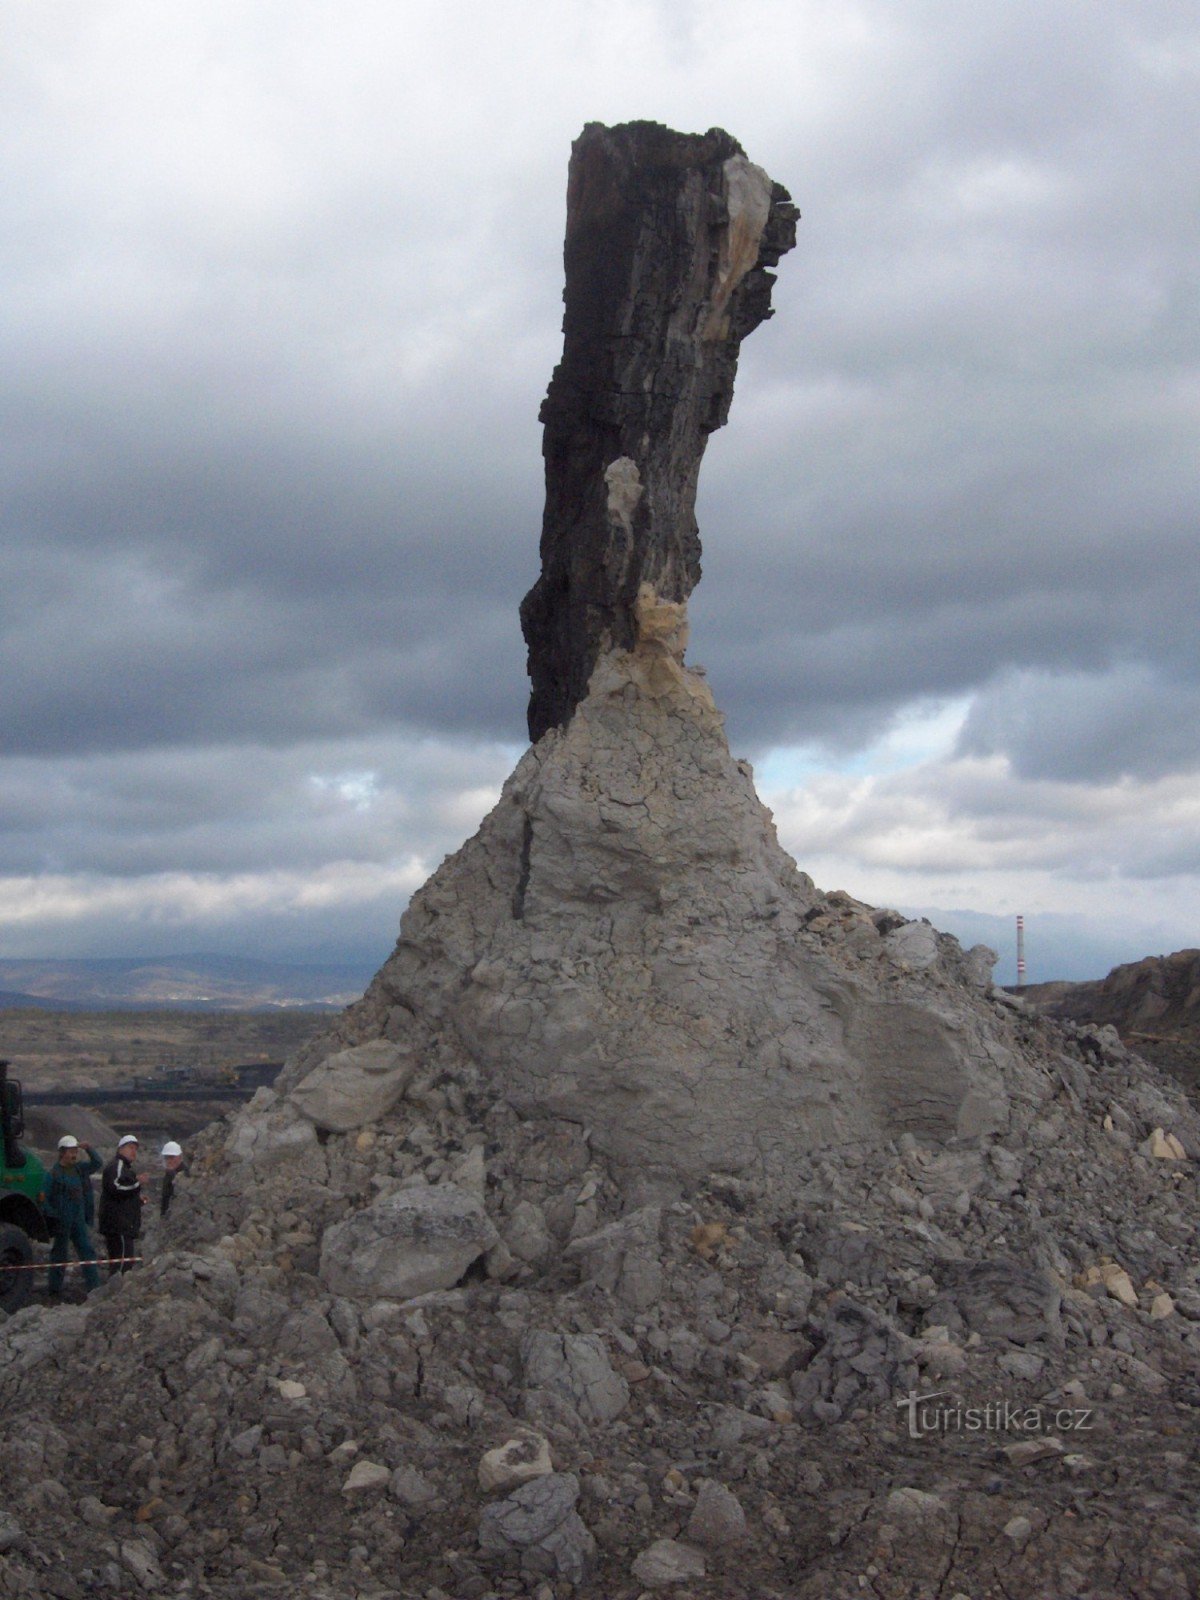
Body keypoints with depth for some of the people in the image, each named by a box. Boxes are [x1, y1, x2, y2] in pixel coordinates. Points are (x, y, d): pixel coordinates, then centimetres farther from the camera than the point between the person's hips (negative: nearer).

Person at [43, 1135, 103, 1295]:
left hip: (79, 1220, 6)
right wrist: (52, 1216, -17)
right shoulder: (53, 1174, -9)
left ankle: (94, 1286, 0)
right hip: (61, 1222, -6)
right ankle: (55, 1287, 15)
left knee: (87, 1252, 0)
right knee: (59, 1254, 4)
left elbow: (97, 1164, 17)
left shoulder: (79, 1170, 10)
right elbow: (44, 1198, -9)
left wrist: (89, 1150, 1)